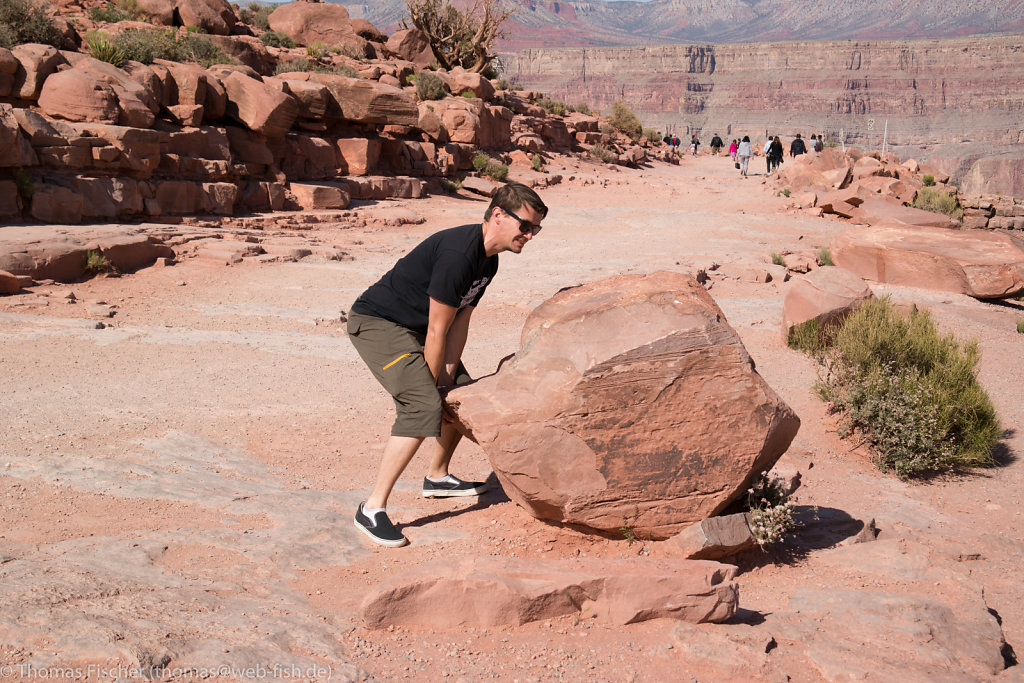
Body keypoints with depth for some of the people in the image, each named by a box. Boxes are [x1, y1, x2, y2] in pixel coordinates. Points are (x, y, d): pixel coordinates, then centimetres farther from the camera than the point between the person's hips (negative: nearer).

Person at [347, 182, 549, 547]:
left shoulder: (488, 261, 4)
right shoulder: (458, 253, -27)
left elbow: (459, 323, 2)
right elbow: (437, 332, -23)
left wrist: (445, 382, -6)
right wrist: (434, 386, -14)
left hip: (412, 328, 10)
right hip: (376, 322, -10)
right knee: (423, 407, -24)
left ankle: (437, 477, 36)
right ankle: (372, 509, -19)